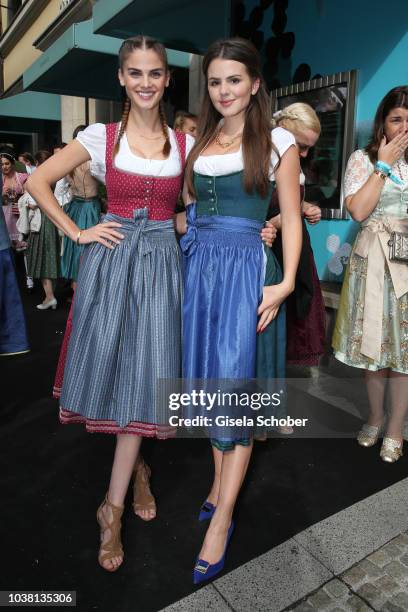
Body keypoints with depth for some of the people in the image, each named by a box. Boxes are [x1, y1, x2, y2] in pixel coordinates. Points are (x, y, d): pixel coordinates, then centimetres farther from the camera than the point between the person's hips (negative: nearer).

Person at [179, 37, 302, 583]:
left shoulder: (278, 142, 2)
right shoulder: (197, 141, 14)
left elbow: (290, 217, -2)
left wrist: (287, 282, -12)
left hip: (247, 269, -5)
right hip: (199, 267, 5)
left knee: (235, 384, -3)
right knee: (208, 378, 10)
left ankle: (222, 519, 8)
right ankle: (221, 482, 29)